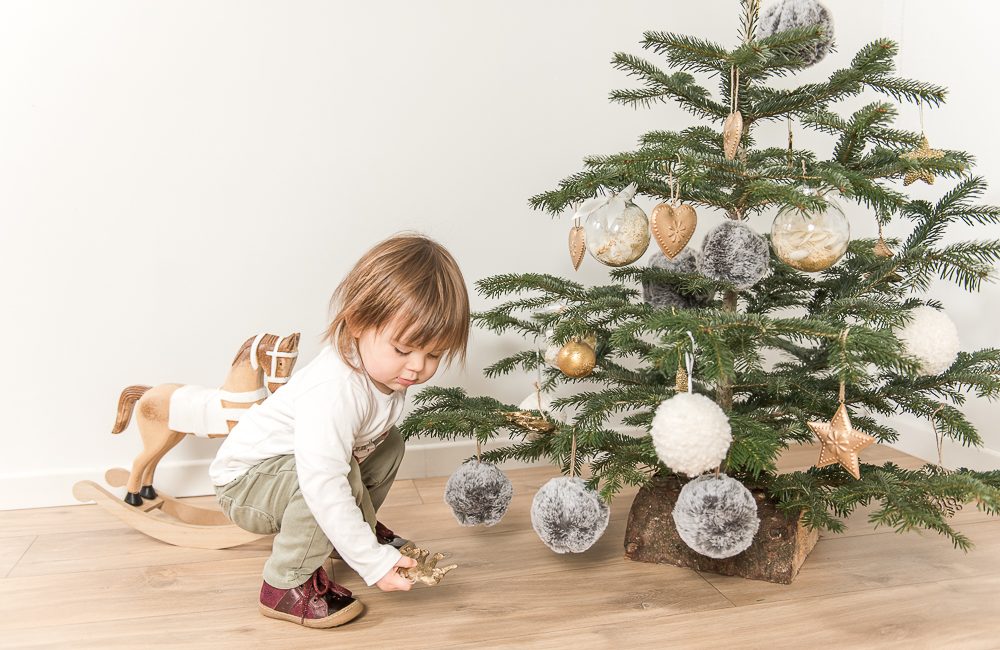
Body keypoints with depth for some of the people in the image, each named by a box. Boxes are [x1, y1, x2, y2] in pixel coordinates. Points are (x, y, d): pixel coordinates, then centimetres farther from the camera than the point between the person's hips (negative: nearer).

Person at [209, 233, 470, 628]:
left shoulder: (386, 368, -12)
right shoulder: (334, 391, -40)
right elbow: (324, 487, -42)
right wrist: (374, 561, -38)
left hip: (296, 467, 9)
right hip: (244, 480, -9)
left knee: (389, 444, 7)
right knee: (341, 476, -33)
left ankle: (360, 530, 25)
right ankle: (286, 585, -16)